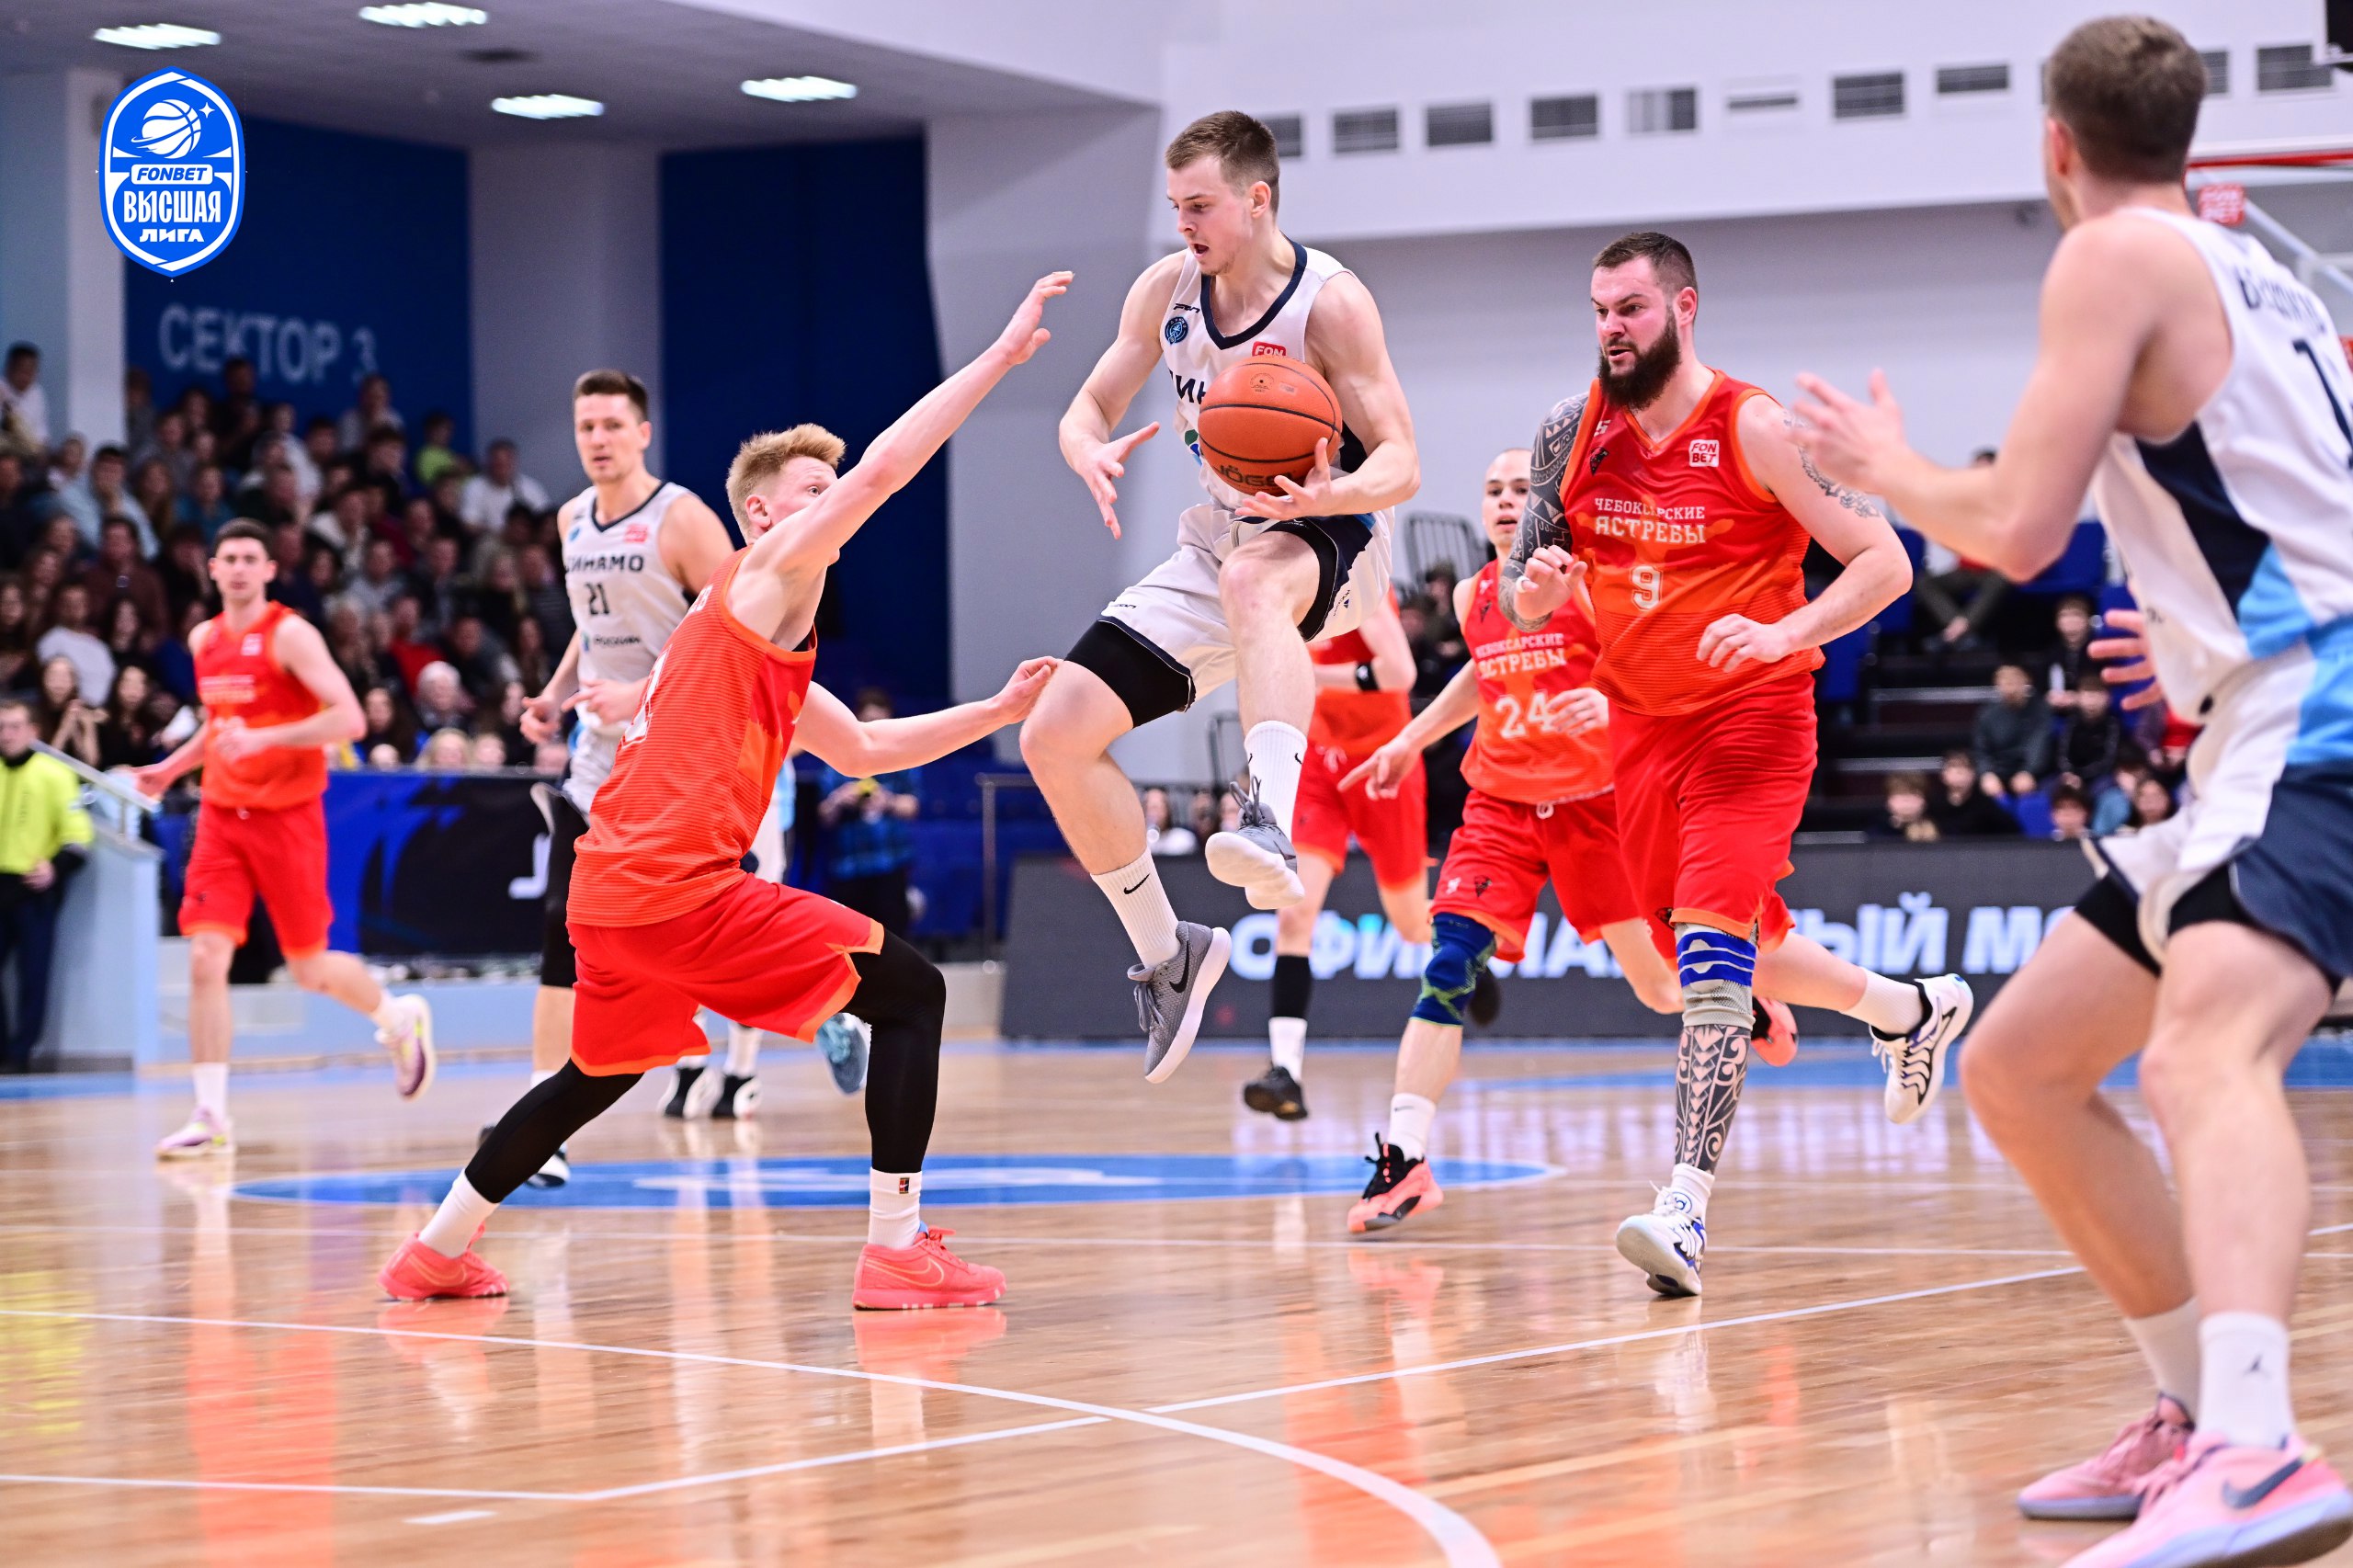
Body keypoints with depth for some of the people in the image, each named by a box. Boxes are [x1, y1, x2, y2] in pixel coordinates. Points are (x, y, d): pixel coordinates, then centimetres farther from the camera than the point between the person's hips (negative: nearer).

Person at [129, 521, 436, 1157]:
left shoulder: (290, 635, -10)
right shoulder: (205, 639, 11)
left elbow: (348, 718, -19)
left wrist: (264, 739, -27)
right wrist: (172, 767, 16)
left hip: (286, 817, -5)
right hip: (221, 817, 5)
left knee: (310, 969, 4)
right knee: (205, 959, -10)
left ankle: (399, 1018, 35)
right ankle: (211, 1117, -8)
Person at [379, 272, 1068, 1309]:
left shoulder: (778, 656, 26)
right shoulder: (764, 579, -1)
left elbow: (864, 749, 34)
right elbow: (883, 469, -12)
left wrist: (997, 710, 26)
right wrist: (1001, 356, -11)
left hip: (609, 892, 10)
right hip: (677, 884, -10)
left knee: (600, 1073, 30)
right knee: (909, 990, -7)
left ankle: (437, 1252, 34)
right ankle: (897, 1251, -13)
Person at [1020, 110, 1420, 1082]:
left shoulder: (1331, 303, -17)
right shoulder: (1166, 290, 0)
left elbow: (1400, 463, -18)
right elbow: (1089, 409, 9)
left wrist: (1331, 493, -41)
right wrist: (1091, 456, -17)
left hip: (1326, 543, -6)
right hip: (1218, 545, 7)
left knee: (1253, 582, -45)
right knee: (1055, 738, -5)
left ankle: (1271, 828, -64)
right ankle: (1166, 954, 13)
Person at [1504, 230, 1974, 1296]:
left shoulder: (1753, 430, -14)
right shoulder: (1572, 436, 1)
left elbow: (1884, 562, -13)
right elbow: (1522, 601, 7)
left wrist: (1782, 632, -28)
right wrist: (1535, 591, -17)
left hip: (1751, 720, -7)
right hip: (1641, 725, 7)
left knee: (1712, 948, -21)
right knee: (1720, 951, 19)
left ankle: (1687, 1208, -26)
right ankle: (1910, 1011, 45)